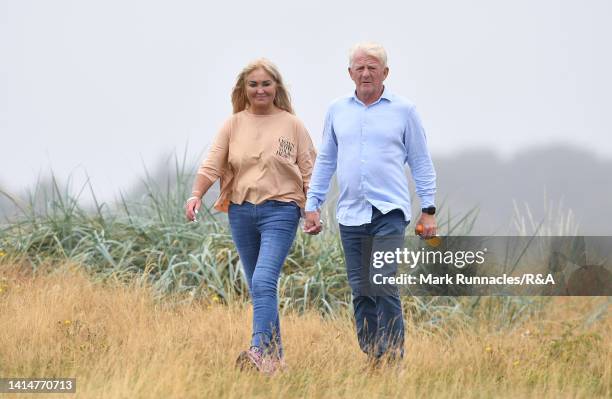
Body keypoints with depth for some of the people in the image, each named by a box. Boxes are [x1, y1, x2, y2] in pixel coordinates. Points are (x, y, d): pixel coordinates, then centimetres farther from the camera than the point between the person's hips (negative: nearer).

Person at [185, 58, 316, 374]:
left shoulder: (292, 125, 3)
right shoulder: (233, 125, 8)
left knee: (263, 282, -21)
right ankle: (275, 356, 18)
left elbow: (308, 173, 5)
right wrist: (196, 194, -17)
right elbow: (212, 164, -1)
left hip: (280, 209, -4)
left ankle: (260, 351, -30)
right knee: (258, 288, 9)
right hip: (241, 211, 4)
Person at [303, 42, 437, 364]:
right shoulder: (337, 111, 12)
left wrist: (429, 210, 1)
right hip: (350, 214, 4)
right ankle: (369, 359, 12)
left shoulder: (403, 111, 4)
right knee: (360, 291, 5)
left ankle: (392, 359, -11)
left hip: (389, 212, -4)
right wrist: (312, 205, 11)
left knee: (385, 286, -14)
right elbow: (324, 162, 18)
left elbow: (421, 164, 6)